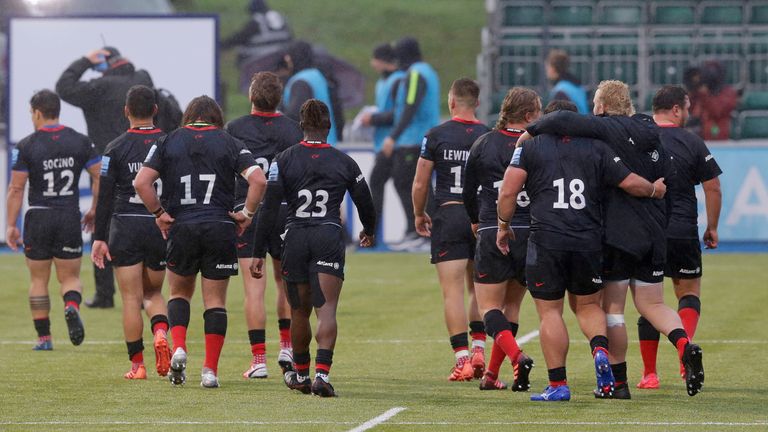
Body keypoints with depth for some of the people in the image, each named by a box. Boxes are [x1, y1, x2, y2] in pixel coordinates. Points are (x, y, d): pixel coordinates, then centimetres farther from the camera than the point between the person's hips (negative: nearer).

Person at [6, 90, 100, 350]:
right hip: (70, 217, 2)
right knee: (70, 278, 9)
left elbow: (16, 189, -7)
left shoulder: (26, 146, -7)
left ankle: (44, 337, 8)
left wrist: (11, 225, 0)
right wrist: (94, 211, 14)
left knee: (39, 280, 11)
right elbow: (100, 178, 1)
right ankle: (72, 307, -23)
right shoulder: (80, 142, 1)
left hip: (38, 218, -1)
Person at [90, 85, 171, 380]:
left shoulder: (116, 148, -3)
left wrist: (99, 238, -1)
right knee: (153, 293, 17)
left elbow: (105, 196, -4)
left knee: (131, 299, 3)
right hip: (161, 226, 2)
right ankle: (160, 333, -12)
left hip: (125, 227, -2)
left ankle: (137, 364, 2)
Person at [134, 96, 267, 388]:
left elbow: (141, 182, -6)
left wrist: (158, 214, 2)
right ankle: (210, 370, 0)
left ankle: (179, 348, -2)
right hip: (220, 229, 0)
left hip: (181, 229, 1)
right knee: (215, 301, 5)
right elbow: (258, 180, -8)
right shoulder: (229, 143, 5)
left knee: (179, 293, 20)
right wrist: (247, 214, 1)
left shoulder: (168, 142, 6)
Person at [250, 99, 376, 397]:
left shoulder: (284, 160, 2)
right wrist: (369, 232, 36)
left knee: (299, 311, 16)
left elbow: (269, 209, -3)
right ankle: (321, 373, -24)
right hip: (329, 238, -1)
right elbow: (365, 203, 14)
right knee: (326, 310, -7)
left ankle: (300, 374, 30)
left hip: (295, 238, 1)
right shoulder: (344, 163, 4)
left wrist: (259, 253, 0)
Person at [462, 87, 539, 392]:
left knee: (489, 306, 3)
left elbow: (468, 191, 11)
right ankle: (491, 375, 17)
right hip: (529, 233, 1)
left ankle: (517, 356, -23)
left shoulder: (483, 144, 0)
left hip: (491, 234, -1)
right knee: (511, 304, 16)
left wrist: (475, 220, 29)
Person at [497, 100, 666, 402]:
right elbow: (631, 184, 8)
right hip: (588, 241, 2)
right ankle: (600, 352, -9)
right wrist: (655, 190, 28)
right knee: (588, 305, 19)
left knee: (550, 312, 3)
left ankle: (558, 384, 0)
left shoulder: (530, 147, 4)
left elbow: (508, 192, -3)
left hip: (545, 243, -2)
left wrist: (504, 226, 11)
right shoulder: (595, 148, 9)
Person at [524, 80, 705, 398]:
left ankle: (618, 381, 6)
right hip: (654, 235, 6)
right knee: (651, 303, 15)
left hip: (618, 234, -6)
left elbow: (563, 120, -22)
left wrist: (531, 130, -7)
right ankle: (684, 345, -11)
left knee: (612, 309, 3)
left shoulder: (610, 130, -9)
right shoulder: (652, 138, 11)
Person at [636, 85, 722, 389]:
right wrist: (712, 227, 11)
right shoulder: (692, 143, -3)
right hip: (683, 233, -1)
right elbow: (712, 187, -1)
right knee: (689, 293, 12)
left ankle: (649, 373, 7)